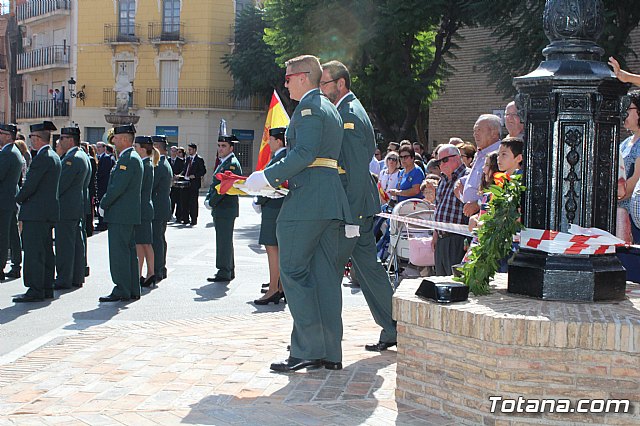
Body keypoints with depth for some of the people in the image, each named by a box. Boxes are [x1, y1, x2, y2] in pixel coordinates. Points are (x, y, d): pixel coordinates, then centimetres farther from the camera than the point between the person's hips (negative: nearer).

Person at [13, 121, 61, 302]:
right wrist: (24, 197, 17)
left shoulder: (41, 158, -16)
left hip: (36, 212, -10)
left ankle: (35, 290, -7)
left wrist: (19, 198, 0)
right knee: (46, 251, 12)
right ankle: (47, 288, 16)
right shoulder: (54, 157, 15)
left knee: (33, 252, -7)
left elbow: (29, 184, -17)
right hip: (48, 211, 10)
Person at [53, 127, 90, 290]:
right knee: (77, 243, 12)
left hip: (66, 208, -10)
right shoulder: (83, 157, 15)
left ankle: (64, 279, -4)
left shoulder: (72, 158, -17)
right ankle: (77, 277, 18)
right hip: (79, 206, 10)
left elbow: (61, 184, -20)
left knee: (64, 244, -6)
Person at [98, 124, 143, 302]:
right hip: (128, 214, 10)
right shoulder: (133, 157, 16)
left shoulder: (127, 159, -16)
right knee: (129, 251, 13)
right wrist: (107, 204, 15)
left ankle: (121, 291, -5)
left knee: (119, 252, -7)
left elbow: (117, 187, -21)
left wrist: (103, 205, -10)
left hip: (120, 214, -10)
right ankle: (133, 289, 18)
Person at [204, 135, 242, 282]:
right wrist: (208, 199, 5)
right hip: (220, 209, 10)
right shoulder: (222, 163, 18)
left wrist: (211, 203, -14)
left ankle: (224, 273, -3)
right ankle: (229, 271, 22)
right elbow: (215, 184, 20)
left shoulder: (232, 164, -13)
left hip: (226, 209, -10)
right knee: (225, 241, 14)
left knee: (224, 241, -7)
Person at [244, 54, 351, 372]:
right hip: (330, 202, 10)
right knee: (325, 275, 8)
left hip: (306, 201, -10)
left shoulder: (308, 107, -7)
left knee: (293, 272, -5)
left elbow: (305, 153, -20)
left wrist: (268, 176, -14)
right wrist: (281, 178, 19)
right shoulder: (331, 109, 24)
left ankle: (307, 350, -7)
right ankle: (330, 353, 9)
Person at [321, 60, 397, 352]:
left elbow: (357, 169, -20)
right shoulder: (348, 111, 18)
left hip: (353, 207, -10)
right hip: (359, 206, 10)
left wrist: (350, 216, -22)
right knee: (368, 266, 12)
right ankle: (393, 330, 17)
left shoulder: (348, 115, -14)